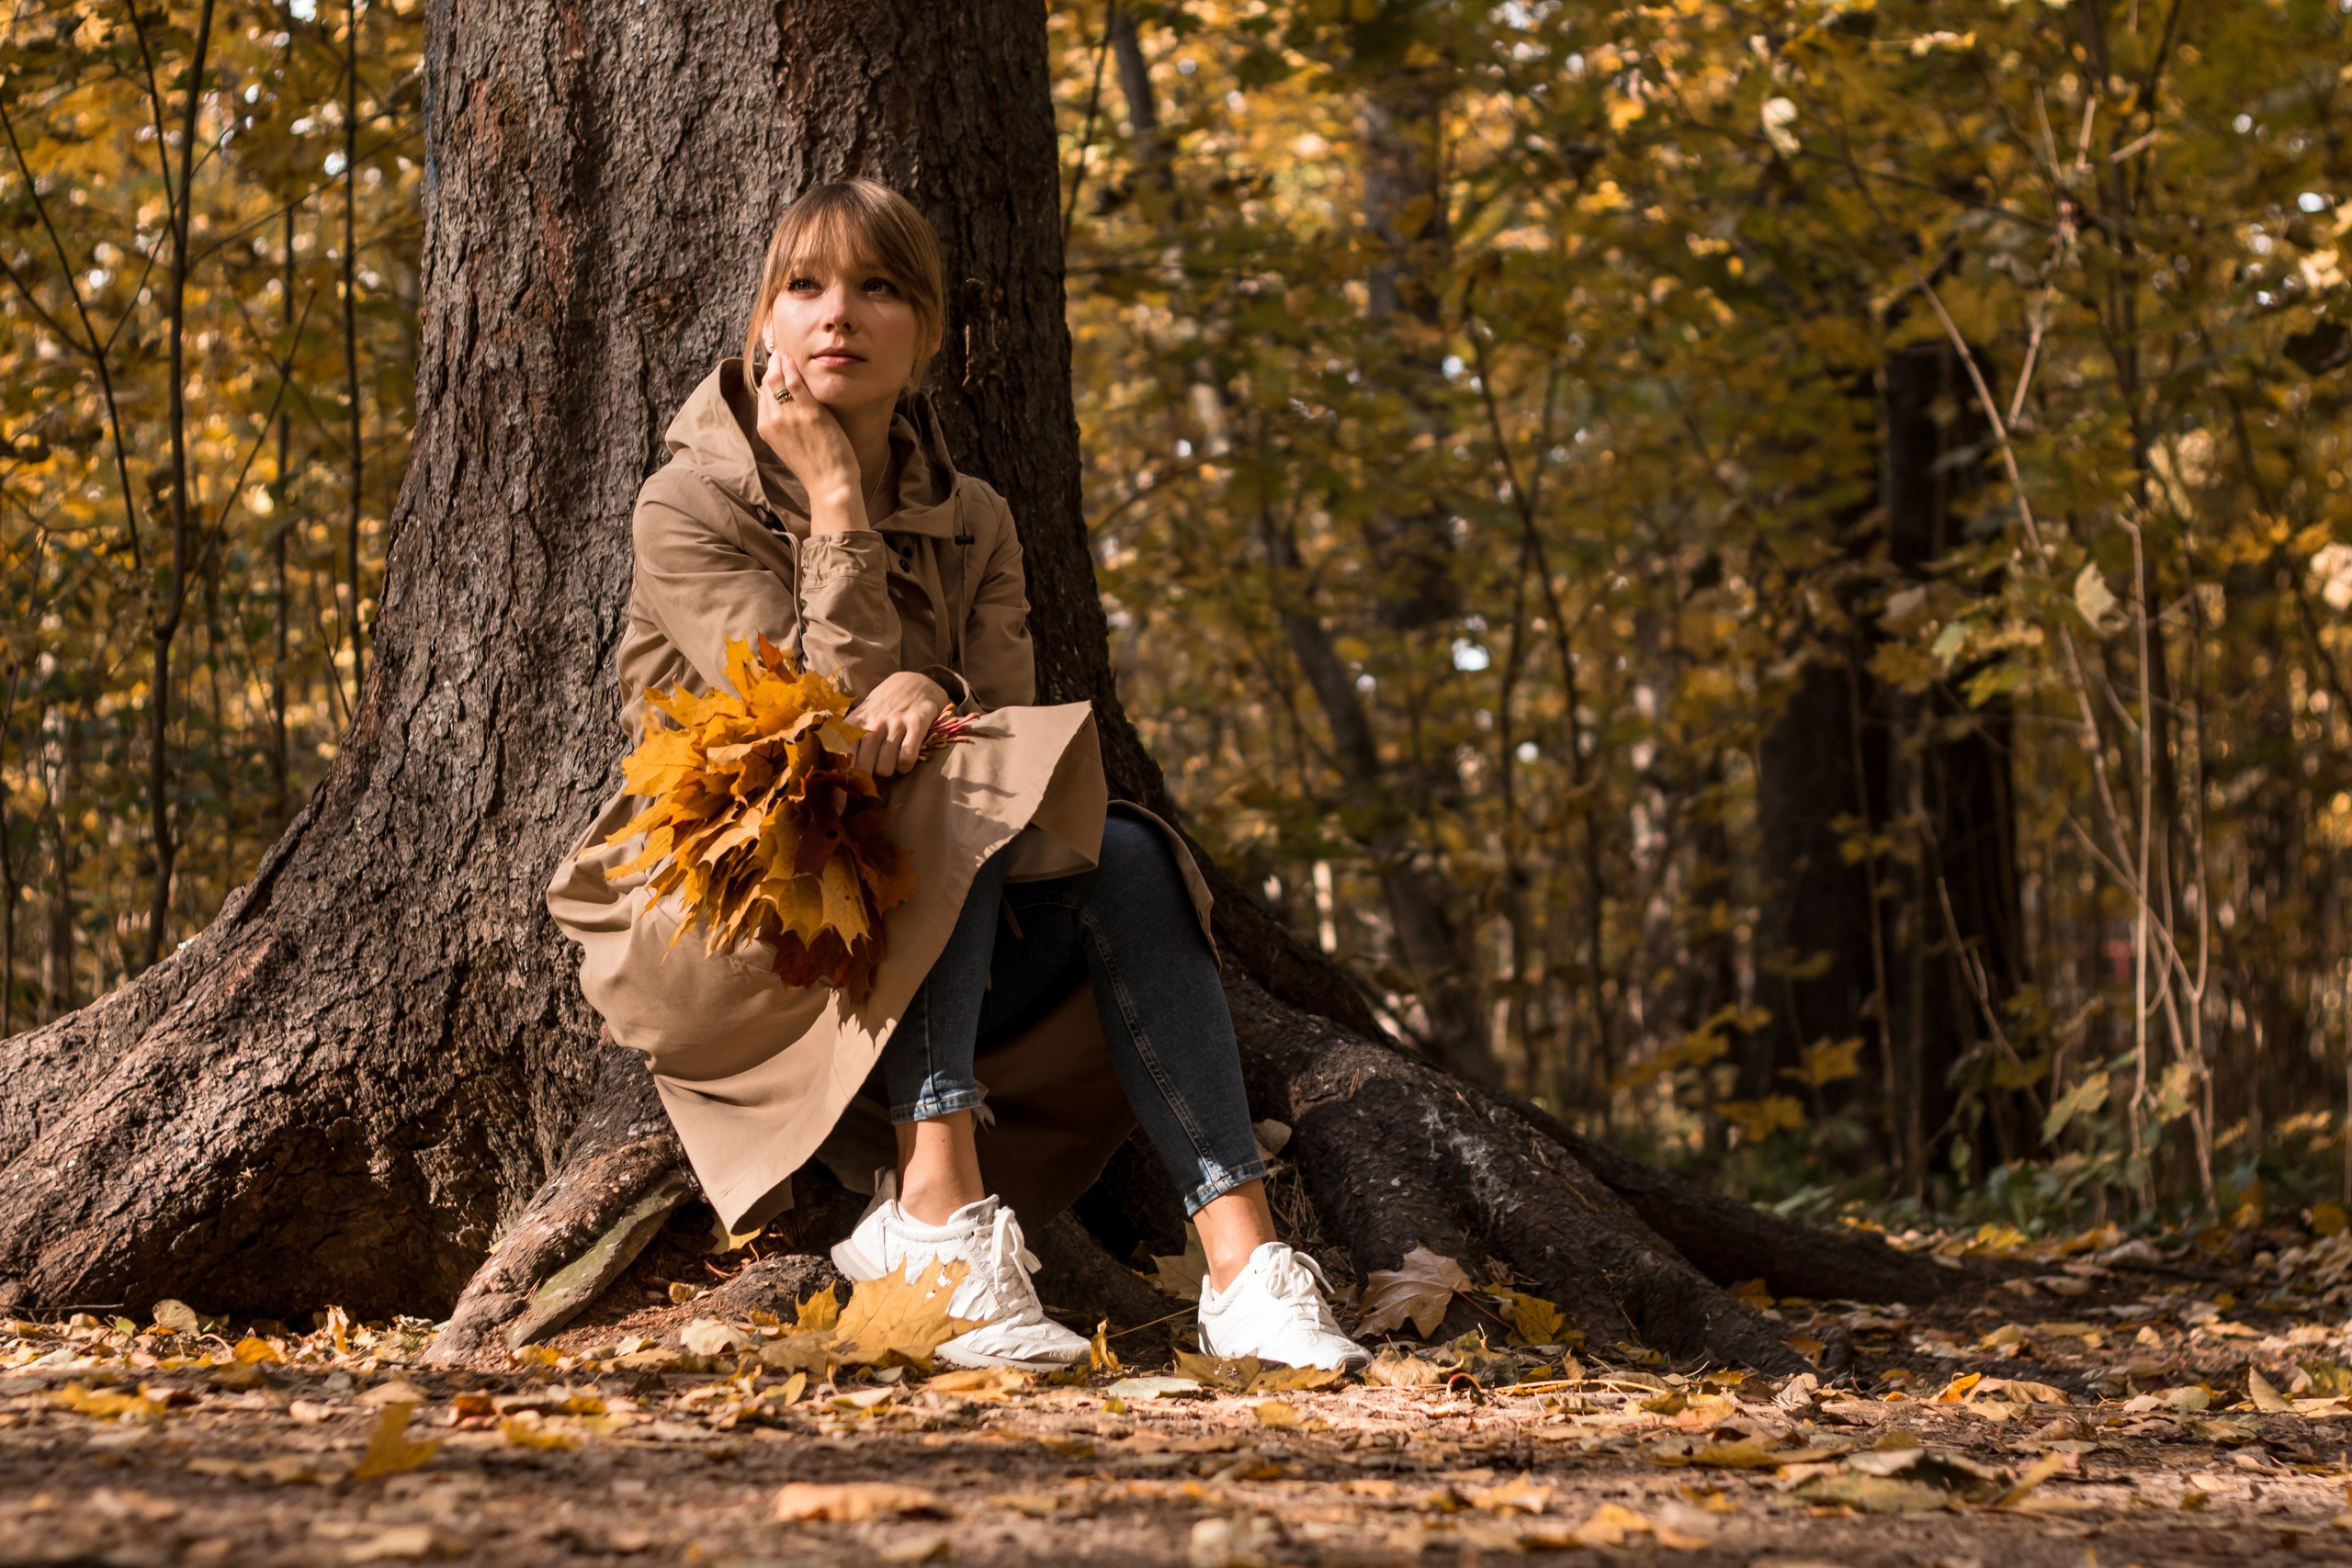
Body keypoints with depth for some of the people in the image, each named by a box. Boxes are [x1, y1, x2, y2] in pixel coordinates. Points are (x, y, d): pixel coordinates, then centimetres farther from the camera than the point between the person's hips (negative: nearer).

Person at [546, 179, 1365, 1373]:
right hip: (713, 949, -4)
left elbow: (1007, 720, -4)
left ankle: (1241, 1263, -37)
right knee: (947, 800, -31)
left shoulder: (971, 526, 11)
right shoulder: (689, 508, -5)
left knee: (1125, 859, -23)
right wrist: (835, 501, -14)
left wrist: (924, 697, -25)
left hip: (919, 969, 5)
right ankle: (937, 1211, -43)